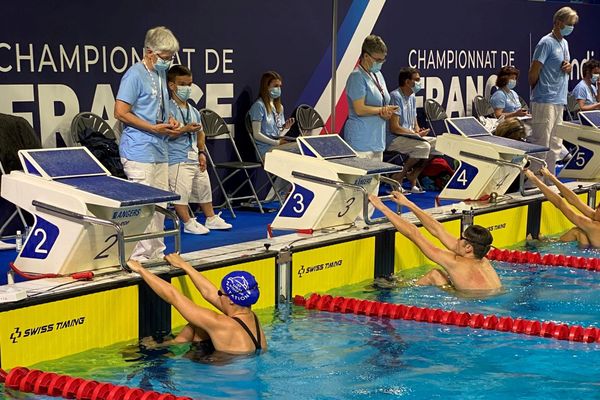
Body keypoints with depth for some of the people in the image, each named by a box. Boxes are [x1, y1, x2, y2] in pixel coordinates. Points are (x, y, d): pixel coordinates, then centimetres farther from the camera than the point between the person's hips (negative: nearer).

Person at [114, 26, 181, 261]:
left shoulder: (161, 75, 16)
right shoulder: (135, 75, -11)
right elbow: (121, 112, -16)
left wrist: (169, 121, 6)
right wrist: (154, 128, -18)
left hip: (159, 151, 9)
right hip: (139, 151, -9)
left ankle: (156, 253, 23)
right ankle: (139, 257, -2)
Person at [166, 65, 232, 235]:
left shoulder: (193, 111, 14)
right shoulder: (168, 109, -10)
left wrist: (202, 153, 11)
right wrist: (185, 129, -24)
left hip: (194, 158, 8)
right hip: (177, 158, -8)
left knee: (204, 188, 18)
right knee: (181, 191, -10)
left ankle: (211, 218, 32)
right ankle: (188, 223, 2)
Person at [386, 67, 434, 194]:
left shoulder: (412, 97, 15)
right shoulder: (395, 96, -14)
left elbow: (415, 123, 22)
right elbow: (394, 128, -19)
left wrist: (419, 131, -2)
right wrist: (416, 134, -13)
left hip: (409, 136, 9)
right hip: (393, 139, -9)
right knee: (424, 147, -28)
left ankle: (412, 176, -1)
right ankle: (399, 176, -11)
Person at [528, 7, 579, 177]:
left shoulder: (564, 43, 17)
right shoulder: (546, 43, -11)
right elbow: (533, 72, -13)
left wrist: (569, 67, 3)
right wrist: (537, 90, 3)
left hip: (559, 101, 9)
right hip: (545, 101, -9)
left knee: (555, 145, 12)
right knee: (540, 144, -8)